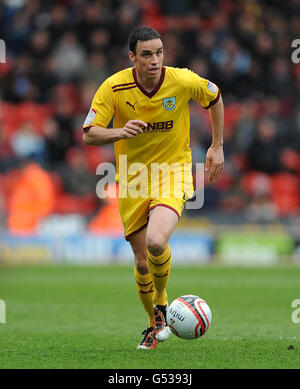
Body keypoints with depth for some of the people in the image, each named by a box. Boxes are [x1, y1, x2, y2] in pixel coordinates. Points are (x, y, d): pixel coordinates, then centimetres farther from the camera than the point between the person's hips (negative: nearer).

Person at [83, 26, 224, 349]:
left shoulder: (183, 81, -13)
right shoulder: (114, 87, -14)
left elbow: (215, 97, 8)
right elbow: (88, 135, -11)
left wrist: (217, 147, 8)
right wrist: (119, 132, -32)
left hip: (173, 169, -2)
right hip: (133, 177, 2)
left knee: (156, 242, -27)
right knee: (142, 260, 5)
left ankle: (161, 303, 2)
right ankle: (155, 323, 31)